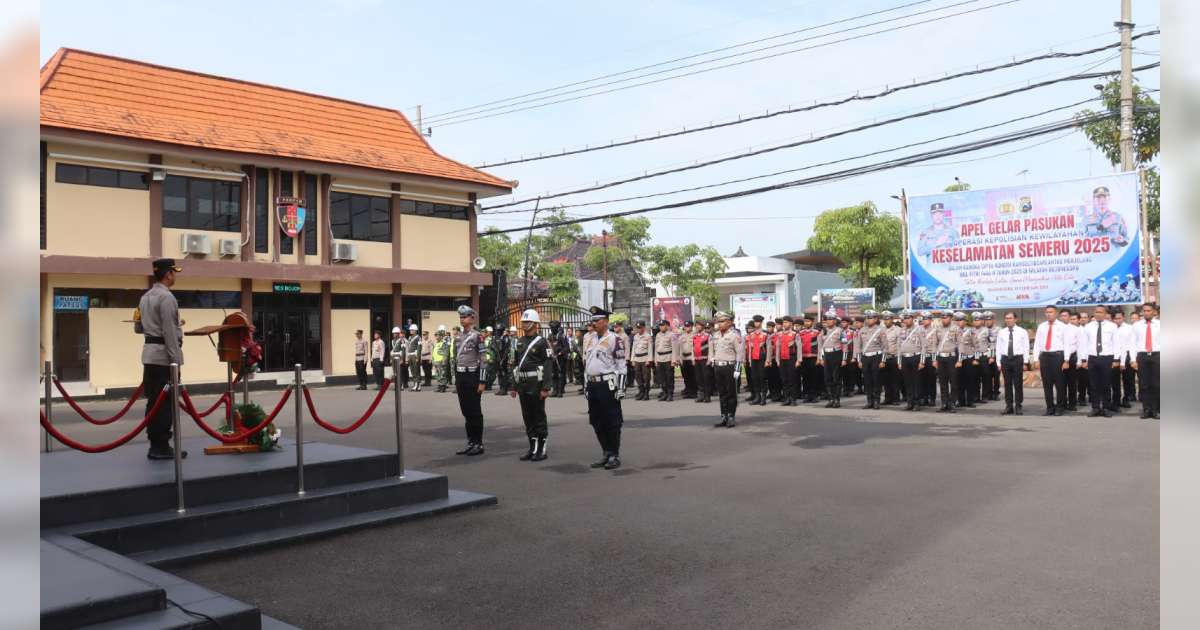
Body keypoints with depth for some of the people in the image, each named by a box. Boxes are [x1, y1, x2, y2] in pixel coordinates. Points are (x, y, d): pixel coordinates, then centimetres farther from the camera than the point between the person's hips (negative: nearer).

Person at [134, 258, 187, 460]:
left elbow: (138, 327, 22)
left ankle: (155, 445, 15)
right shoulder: (166, 297, -14)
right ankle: (161, 446, -2)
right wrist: (176, 361, -17)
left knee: (154, 401, 10)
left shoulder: (145, 297, 15)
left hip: (150, 353, 9)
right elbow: (169, 332, -18)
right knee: (165, 402, -5)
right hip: (164, 355, -9)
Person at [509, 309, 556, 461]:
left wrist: (546, 387, -19)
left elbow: (548, 366, -13)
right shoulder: (518, 343, 12)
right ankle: (532, 449, 18)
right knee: (527, 417, 10)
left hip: (536, 386, -6)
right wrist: (514, 387, 13)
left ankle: (542, 449, 7)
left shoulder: (542, 342, -8)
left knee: (539, 417, 0)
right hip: (523, 386, 6)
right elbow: (515, 366, 16)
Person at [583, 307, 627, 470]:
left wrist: (620, 387, -14)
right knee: (596, 422, 11)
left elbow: (621, 365, -10)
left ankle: (615, 456, 8)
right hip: (592, 385, 7)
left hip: (608, 384, -7)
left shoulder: (614, 339, -7)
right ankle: (607, 454, 22)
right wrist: (587, 384, 17)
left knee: (612, 422, -1)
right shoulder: (589, 339, 13)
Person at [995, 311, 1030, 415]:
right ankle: (1008, 406, 11)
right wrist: (999, 363, 4)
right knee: (1007, 384, 5)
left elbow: (1026, 347, 1)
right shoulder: (1001, 333, 8)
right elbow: (998, 348, 8)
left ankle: (1018, 406, 7)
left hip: (1018, 359, -2)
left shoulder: (1022, 332, 2)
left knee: (1018, 383, 0)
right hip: (1005, 359, 2)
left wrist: (1025, 362, -5)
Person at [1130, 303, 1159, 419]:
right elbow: (1134, 343, 5)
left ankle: (1155, 410, 11)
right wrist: (1134, 360, -2)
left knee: (1156, 384, 2)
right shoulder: (1136, 325, 8)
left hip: (1156, 356, -1)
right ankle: (1146, 409, 11)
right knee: (1144, 385, 4)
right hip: (1142, 356, 1)